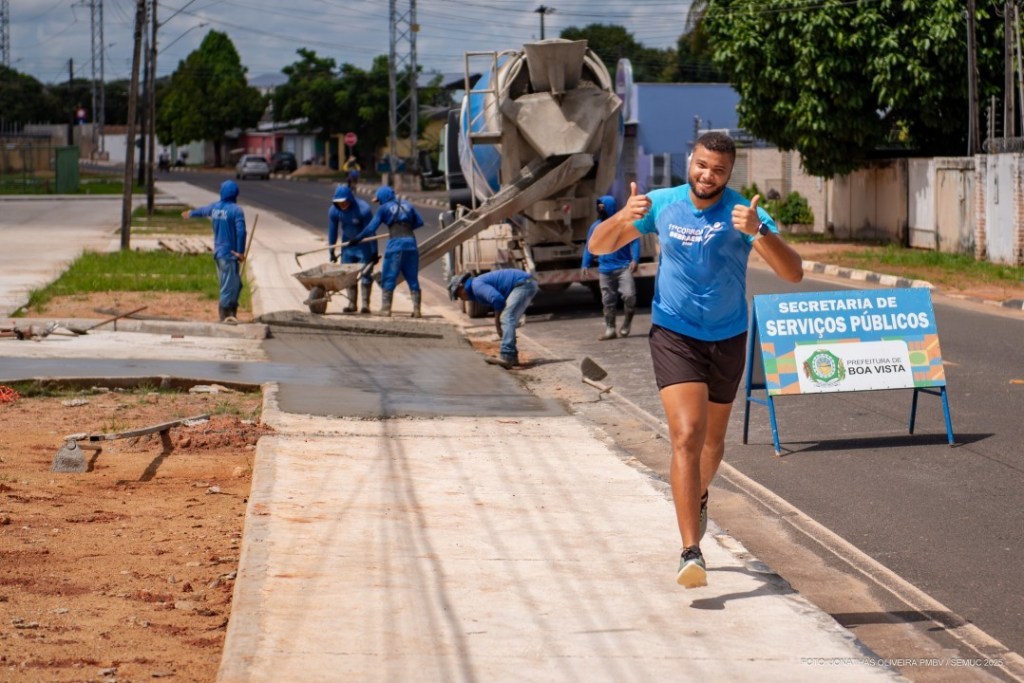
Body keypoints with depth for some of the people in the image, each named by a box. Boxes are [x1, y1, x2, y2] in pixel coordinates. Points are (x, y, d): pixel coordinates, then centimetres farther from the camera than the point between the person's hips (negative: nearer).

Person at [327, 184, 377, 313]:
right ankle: (351, 304, 10)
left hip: (364, 245, -5)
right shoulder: (334, 210, -14)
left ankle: (365, 304, -3)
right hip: (348, 243, 5)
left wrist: (374, 252, -16)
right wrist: (332, 252, 5)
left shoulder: (363, 209, -28)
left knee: (366, 274, -7)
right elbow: (332, 231, -1)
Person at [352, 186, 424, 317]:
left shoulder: (384, 208, 3)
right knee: (413, 278, 8)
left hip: (395, 243, -4)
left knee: (388, 278, 4)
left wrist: (357, 239, 11)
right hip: (411, 242, 4)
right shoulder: (407, 205, 16)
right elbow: (419, 222, 18)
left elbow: (371, 228, 1)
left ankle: (386, 309, -1)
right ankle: (417, 310, 3)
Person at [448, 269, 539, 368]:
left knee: (507, 320, -16)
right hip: (530, 284, 10)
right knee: (508, 321, 15)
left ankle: (506, 358, -25)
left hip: (523, 284, -10)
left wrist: (497, 322, -10)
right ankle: (512, 357, 16)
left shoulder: (476, 285, -10)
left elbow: (498, 299, -22)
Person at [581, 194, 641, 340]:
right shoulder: (596, 226, 9)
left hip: (624, 267, -4)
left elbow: (634, 241, -6)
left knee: (629, 295, -17)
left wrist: (635, 259, -18)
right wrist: (586, 264, 7)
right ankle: (610, 330, 13)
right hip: (605, 269, 4)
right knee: (608, 301, 6)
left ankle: (626, 324, 2)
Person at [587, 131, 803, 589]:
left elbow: (793, 273, -23)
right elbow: (599, 246, -1)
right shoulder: (662, 205, -7)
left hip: (727, 340, 1)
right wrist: (625, 217, -22)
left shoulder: (744, 212, -13)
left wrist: (758, 232, -41)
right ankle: (691, 552, -21)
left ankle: (696, 497, 52)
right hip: (674, 335, -1)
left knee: (712, 441, 18)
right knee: (687, 436, -18)